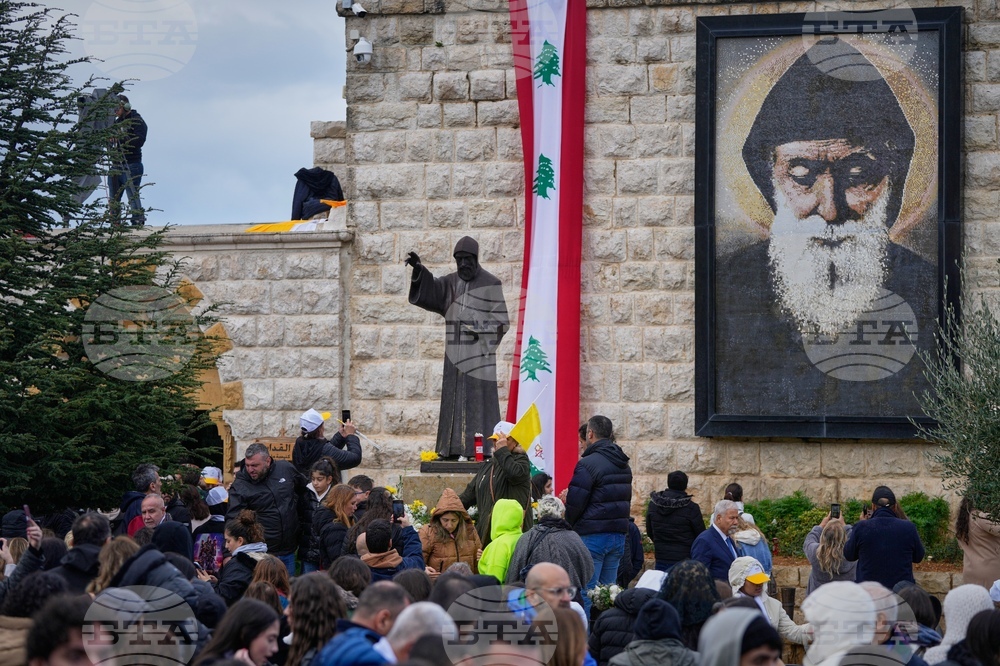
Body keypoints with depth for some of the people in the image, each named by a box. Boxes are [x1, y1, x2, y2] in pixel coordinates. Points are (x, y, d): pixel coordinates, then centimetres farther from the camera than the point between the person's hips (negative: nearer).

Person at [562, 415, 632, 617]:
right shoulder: (624, 465, 14)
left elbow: (574, 504, -15)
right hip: (618, 534, 8)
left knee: (585, 594, -4)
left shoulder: (588, 464, -13)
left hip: (592, 536, -8)